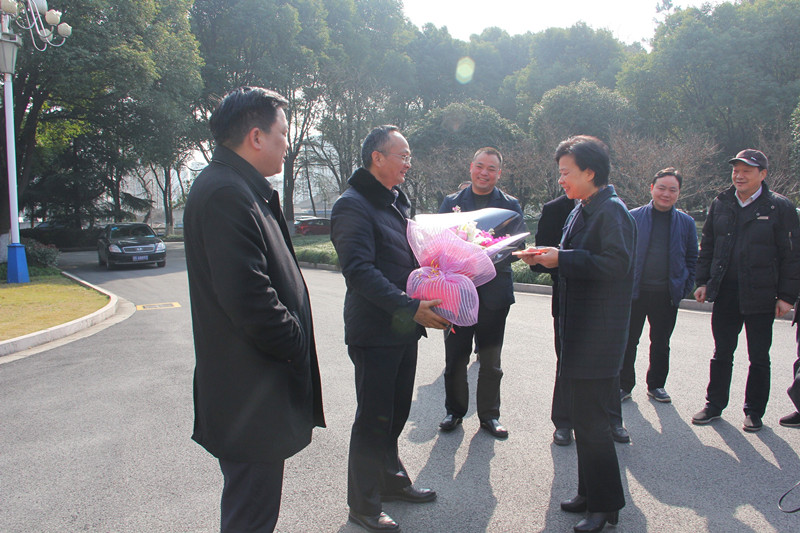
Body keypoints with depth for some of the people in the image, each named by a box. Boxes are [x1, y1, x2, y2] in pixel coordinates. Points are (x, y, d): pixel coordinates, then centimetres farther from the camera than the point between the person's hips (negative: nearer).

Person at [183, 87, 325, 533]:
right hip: (252, 395, -11)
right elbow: (249, 297, -26)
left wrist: (296, 342, 13)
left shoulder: (241, 189, 14)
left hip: (256, 389, 11)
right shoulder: (226, 194, -21)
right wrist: (297, 346, -12)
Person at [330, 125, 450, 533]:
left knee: (396, 412, 20)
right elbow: (359, 270, -24)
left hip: (404, 328, 9)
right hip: (374, 330, -8)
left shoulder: (397, 202, 15)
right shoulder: (353, 206, -14)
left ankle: (392, 480, 37)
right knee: (373, 419, 2)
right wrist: (410, 308, -28)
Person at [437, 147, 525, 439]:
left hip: (493, 292, 0)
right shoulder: (451, 202, 7)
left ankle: (489, 415, 25)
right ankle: (455, 410, 27)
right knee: (455, 358, 9)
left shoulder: (510, 205, 4)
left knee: (490, 361, 10)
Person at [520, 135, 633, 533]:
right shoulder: (581, 211, 16)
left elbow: (616, 263, -24)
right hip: (578, 328, 10)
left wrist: (562, 258, -20)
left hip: (598, 332, -10)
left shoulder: (611, 210, -13)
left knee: (589, 418, -4)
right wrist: (544, 259, 4)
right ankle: (590, 493, 29)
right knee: (584, 414, 16)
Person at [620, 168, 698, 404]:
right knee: (628, 341, 5)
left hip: (667, 294, 1)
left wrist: (685, 287, 0)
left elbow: (692, 258, 9)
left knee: (661, 344, 14)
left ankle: (656, 385, 30)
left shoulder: (686, 223, 4)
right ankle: (624, 385, 19)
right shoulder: (633, 218, -1)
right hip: (635, 291, -1)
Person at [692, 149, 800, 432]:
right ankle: (714, 404, 25)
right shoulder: (720, 204, 6)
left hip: (761, 296, -3)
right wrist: (703, 281, 6)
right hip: (725, 293, 3)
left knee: (759, 358, 9)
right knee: (721, 354, 13)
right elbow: (707, 246, 12)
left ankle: (754, 412, 22)